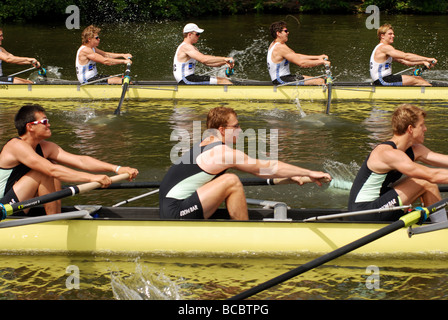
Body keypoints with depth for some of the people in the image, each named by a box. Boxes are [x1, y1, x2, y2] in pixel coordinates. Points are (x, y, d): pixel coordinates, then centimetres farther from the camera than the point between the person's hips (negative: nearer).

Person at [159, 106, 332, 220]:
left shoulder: (206, 147, 17)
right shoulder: (222, 152, -12)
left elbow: (257, 168, 25)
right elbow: (269, 166, -7)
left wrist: (290, 176, 26)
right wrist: (309, 173, 1)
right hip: (175, 213, -10)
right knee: (232, 181, -18)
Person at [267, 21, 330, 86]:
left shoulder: (274, 44, 13)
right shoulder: (280, 48, -20)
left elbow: (297, 57, 13)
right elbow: (301, 63, -23)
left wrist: (318, 57, 8)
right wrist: (322, 62, -15)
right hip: (282, 81, -11)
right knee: (320, 81, -19)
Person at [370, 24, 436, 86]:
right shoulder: (384, 47, -14)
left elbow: (404, 61, 15)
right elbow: (406, 56, -20)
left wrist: (423, 62, 3)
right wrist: (427, 59, -18)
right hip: (382, 82, -10)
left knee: (418, 78, 7)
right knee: (416, 81, -10)